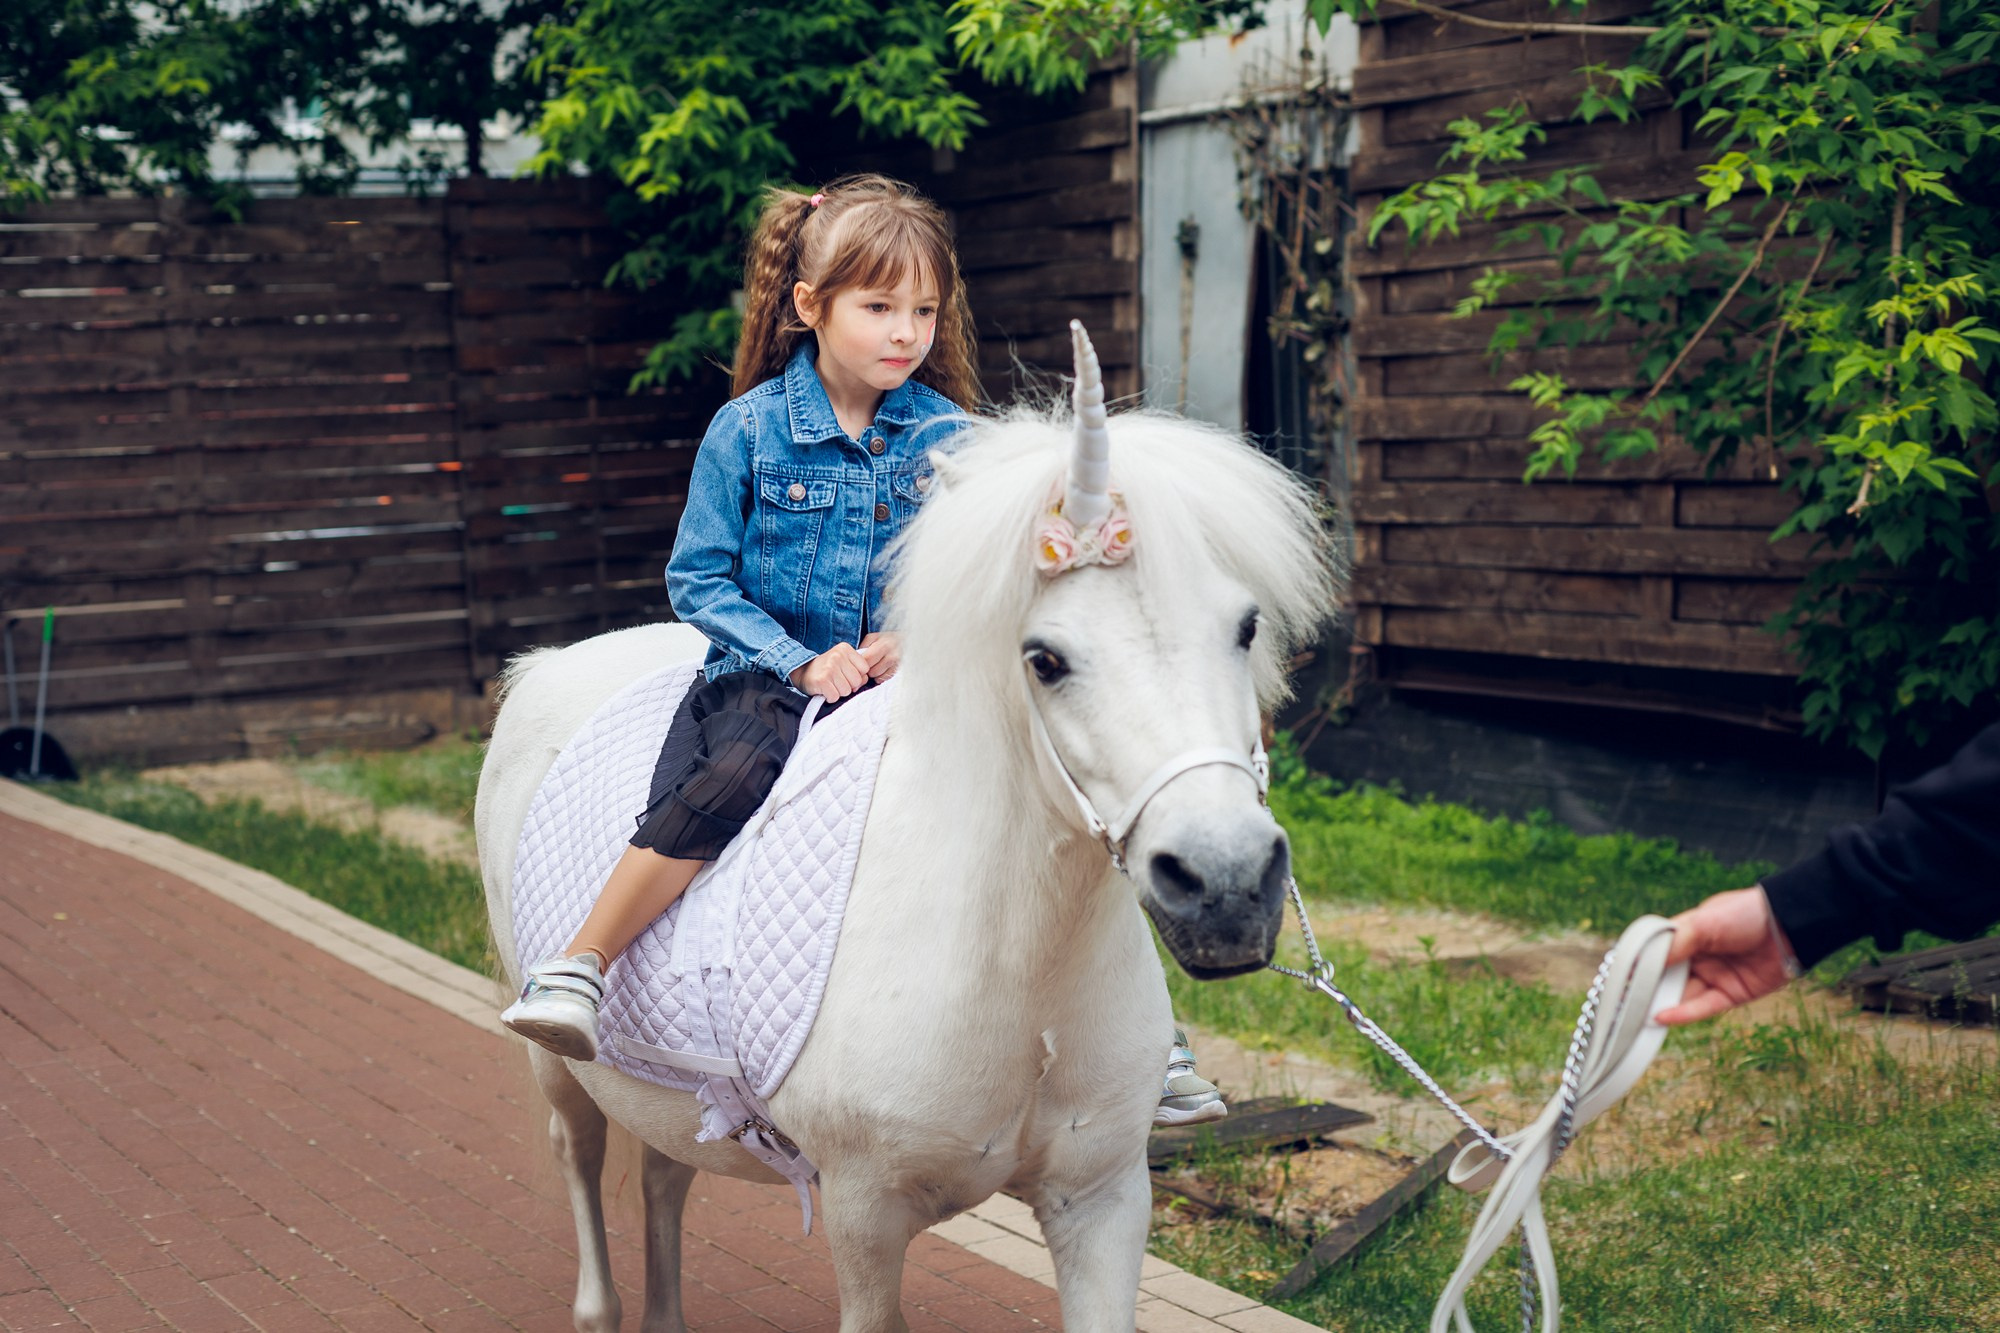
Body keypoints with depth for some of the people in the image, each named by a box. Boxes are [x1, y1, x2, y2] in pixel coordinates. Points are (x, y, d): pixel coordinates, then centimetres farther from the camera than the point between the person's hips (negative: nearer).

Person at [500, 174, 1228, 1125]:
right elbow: (699, 578, -3)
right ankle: (575, 970, -25)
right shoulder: (749, 428, -4)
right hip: (770, 676, -2)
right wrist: (799, 661, -14)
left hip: (908, 681, 2)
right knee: (724, 780, -34)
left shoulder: (949, 438, 1)